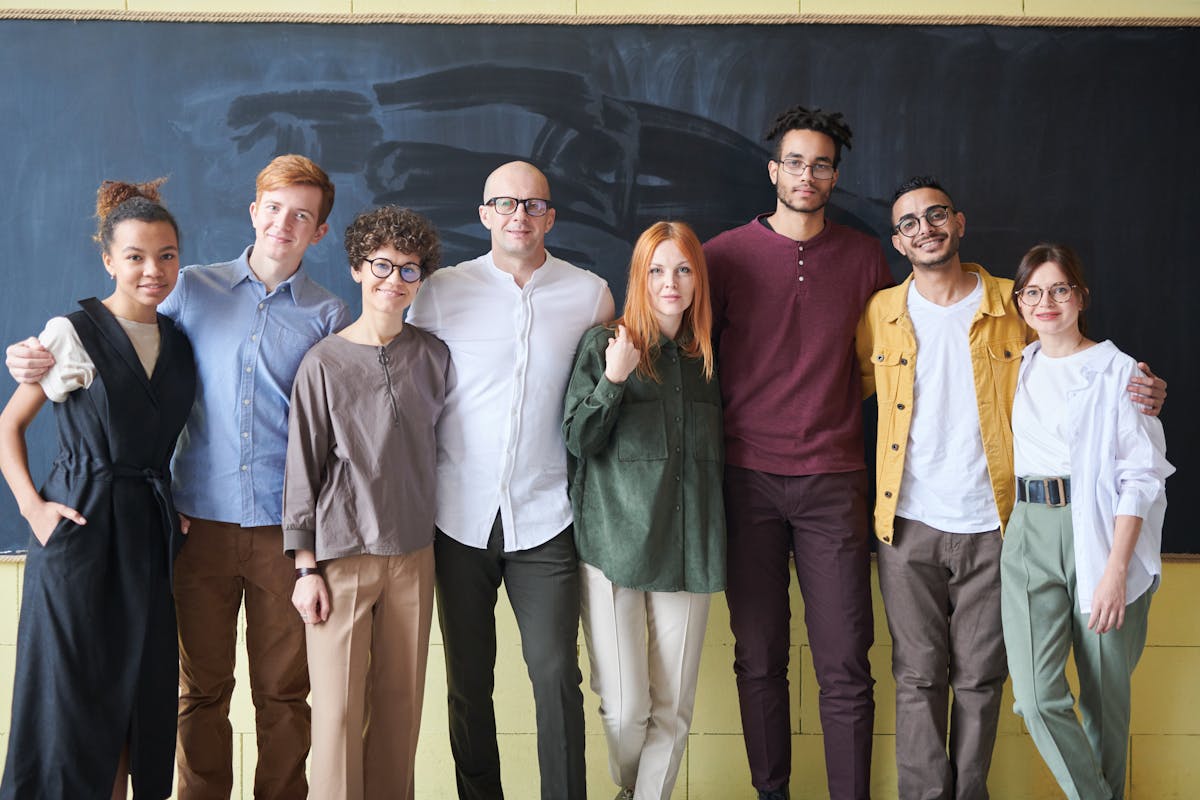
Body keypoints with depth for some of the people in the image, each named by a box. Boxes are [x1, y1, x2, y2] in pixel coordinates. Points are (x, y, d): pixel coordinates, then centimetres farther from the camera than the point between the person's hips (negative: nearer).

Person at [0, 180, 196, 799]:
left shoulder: (180, 345, 10)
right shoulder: (73, 334, -6)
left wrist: (175, 510, 6)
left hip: (150, 536, 5)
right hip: (79, 532, -5)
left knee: (141, 699, 9)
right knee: (72, 699, 0)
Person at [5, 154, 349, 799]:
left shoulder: (327, 317, 5)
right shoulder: (193, 291, 7)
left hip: (286, 527, 0)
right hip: (202, 521, 1)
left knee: (283, 692, 7)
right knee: (200, 688, 8)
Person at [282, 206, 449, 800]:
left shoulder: (433, 357, 6)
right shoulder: (325, 362, -4)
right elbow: (303, 467, -2)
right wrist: (306, 568, -4)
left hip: (413, 555, 3)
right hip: (342, 555, -3)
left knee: (401, 700, 7)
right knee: (339, 706, -3)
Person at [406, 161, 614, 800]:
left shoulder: (590, 294, 3)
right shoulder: (441, 291, 2)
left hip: (545, 518, 0)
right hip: (461, 515, 1)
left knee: (556, 674, -3)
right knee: (467, 680, 9)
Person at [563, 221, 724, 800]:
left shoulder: (706, 355, 12)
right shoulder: (603, 344, 0)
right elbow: (579, 442, -4)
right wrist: (612, 380, -18)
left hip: (688, 548, 3)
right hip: (614, 543, -3)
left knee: (674, 707, 3)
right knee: (625, 707, -2)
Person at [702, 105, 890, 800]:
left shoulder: (865, 256, 8)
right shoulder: (728, 253, 3)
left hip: (833, 480, 1)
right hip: (747, 476, 0)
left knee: (846, 665, -2)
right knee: (759, 659, 6)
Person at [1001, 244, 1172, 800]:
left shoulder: (1119, 371, -2)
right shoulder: (1018, 370, 13)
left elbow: (1141, 477, -7)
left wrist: (1116, 571, -15)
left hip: (1101, 531, -3)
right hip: (1030, 533, 3)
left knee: (1105, 695, 6)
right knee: (1037, 696, -8)